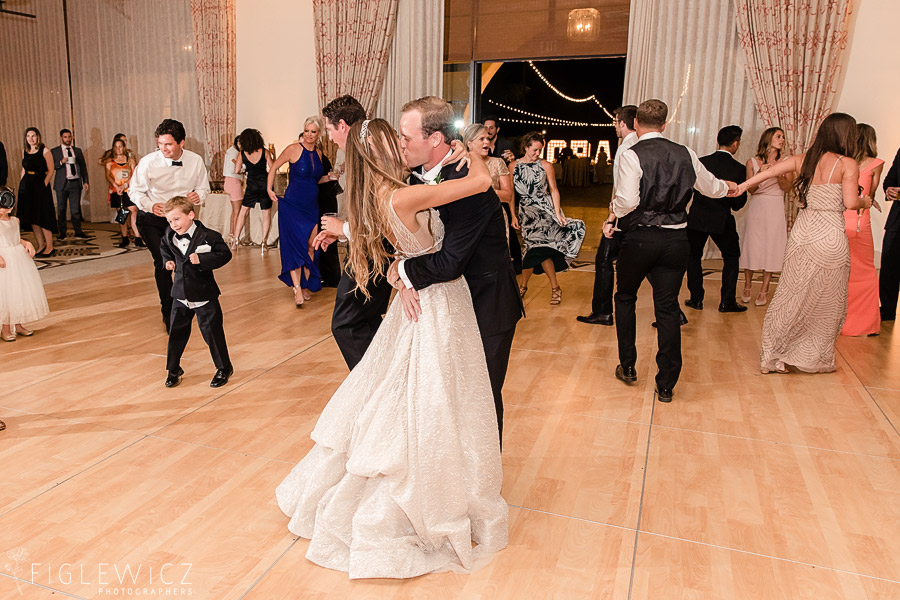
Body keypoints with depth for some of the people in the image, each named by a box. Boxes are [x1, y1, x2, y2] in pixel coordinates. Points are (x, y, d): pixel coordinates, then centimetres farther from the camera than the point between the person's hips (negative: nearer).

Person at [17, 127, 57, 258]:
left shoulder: (45, 151, -3)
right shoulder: (25, 152, 12)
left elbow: (50, 170, -7)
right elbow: (23, 171, 14)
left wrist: (44, 184, -15)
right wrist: (20, 186, 6)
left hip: (40, 185, -6)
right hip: (27, 187, 6)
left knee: (43, 216, -5)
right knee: (32, 218, 7)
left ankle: (49, 247, 0)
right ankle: (40, 245, 15)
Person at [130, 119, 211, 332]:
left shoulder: (195, 161, -10)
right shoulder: (148, 162, -17)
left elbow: (203, 187, 5)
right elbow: (136, 191, -7)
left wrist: (198, 195, -20)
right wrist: (150, 205, -28)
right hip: (152, 219, -2)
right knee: (162, 262, -10)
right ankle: (168, 312, 7)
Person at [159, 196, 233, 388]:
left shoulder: (208, 236, -14)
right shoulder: (170, 236, 3)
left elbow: (225, 254, -13)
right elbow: (164, 247, 25)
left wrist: (202, 259, -23)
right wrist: (168, 260, 8)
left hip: (204, 295, -5)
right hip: (181, 295, 5)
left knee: (212, 332, 2)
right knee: (176, 332, 12)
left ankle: (224, 368, 20)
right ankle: (173, 369, 29)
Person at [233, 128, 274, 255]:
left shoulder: (242, 154, -2)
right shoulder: (264, 151, -3)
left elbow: (237, 170, 2)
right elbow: (272, 168, -1)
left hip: (252, 186, 1)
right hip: (265, 184, -1)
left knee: (243, 211, 14)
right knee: (266, 214, 4)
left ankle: (235, 240, 12)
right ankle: (264, 242, -3)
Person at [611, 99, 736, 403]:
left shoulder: (631, 155, -9)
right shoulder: (685, 154, 6)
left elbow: (627, 201, -20)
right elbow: (710, 187, 21)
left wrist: (614, 210, 2)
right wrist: (727, 186, 43)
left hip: (639, 238, -3)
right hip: (676, 239, 3)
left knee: (625, 298, 19)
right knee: (667, 308, 8)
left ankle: (627, 367, 25)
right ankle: (666, 385, 13)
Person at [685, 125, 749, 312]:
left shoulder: (700, 162, -6)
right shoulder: (738, 169, -10)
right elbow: (739, 203, -7)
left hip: (697, 219, 2)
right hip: (722, 221, -1)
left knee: (694, 256, 17)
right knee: (731, 257, 16)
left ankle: (696, 299, 17)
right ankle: (727, 302, 14)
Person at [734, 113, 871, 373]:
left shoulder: (802, 159, 6)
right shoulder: (847, 164, -7)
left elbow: (768, 172, -3)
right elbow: (850, 203, -13)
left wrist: (741, 186, 2)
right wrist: (865, 202, 7)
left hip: (802, 232, 5)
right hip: (829, 236, -5)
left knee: (792, 295, 12)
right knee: (826, 301, 10)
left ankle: (774, 355, 15)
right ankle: (814, 359, 20)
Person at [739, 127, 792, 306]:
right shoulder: (753, 162, 4)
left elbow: (787, 188, 0)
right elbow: (751, 189, 0)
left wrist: (778, 174, -17)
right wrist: (760, 173, -17)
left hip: (775, 210, 0)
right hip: (756, 207, 0)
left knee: (771, 248, -2)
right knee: (752, 246, 0)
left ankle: (764, 290, 4)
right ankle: (747, 287, 14)